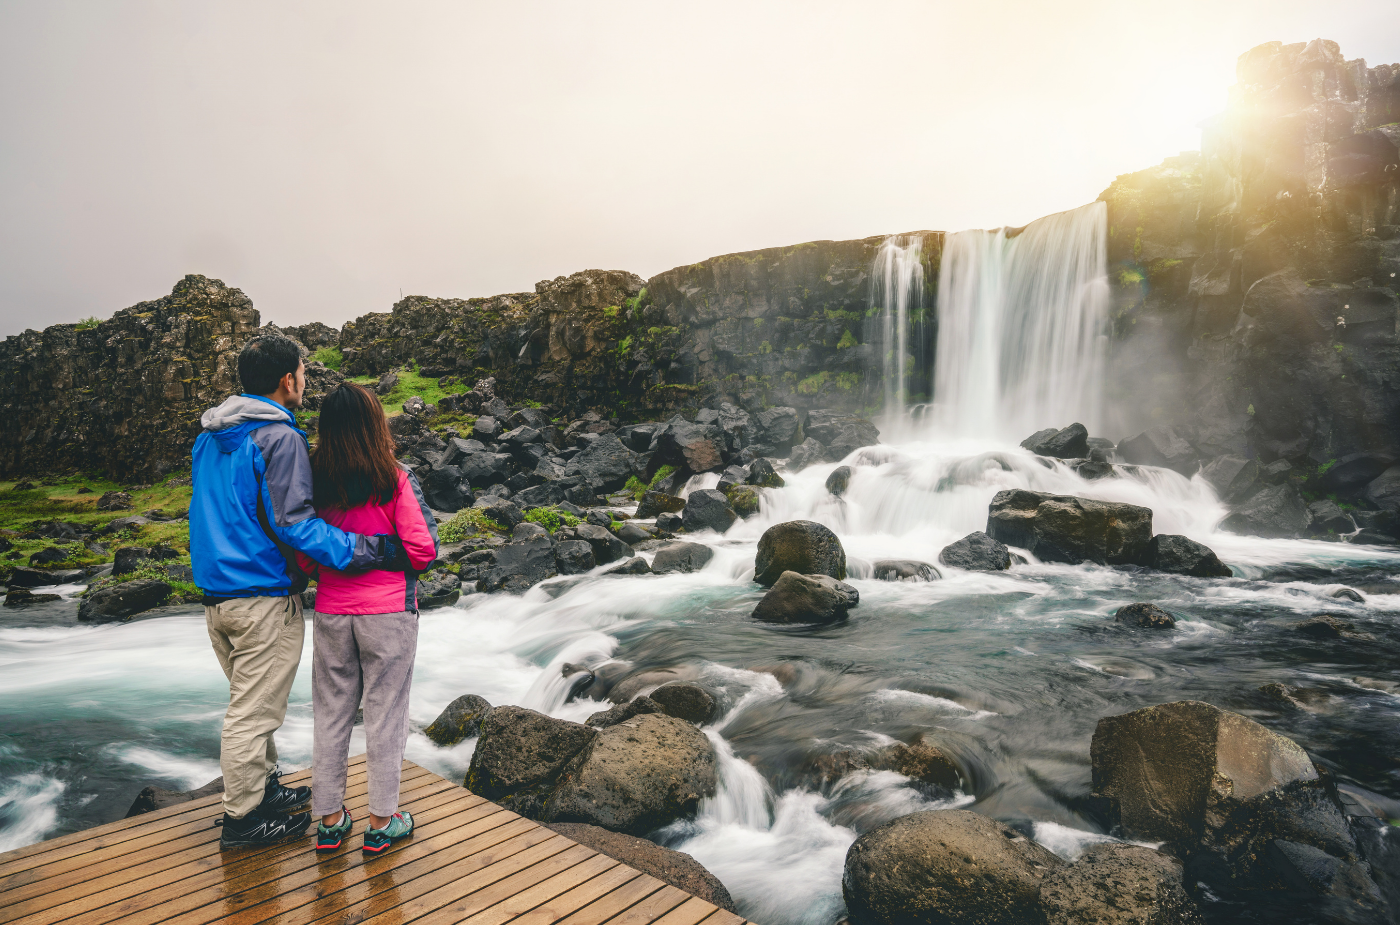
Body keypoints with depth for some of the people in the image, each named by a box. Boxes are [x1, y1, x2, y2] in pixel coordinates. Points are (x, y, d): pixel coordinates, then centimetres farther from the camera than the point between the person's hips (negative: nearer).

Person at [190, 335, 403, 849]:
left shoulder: (210, 435, 11)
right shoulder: (279, 438, -18)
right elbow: (293, 522, -23)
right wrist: (370, 549, -24)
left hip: (215, 593, 9)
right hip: (263, 599, -9)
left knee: (250, 700, 22)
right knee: (254, 711, 4)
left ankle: (263, 787, 37)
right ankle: (242, 817, 17)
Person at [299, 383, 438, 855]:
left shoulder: (314, 481, -3)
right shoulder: (395, 480, -13)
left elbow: (303, 553, 1)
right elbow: (423, 549, -14)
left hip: (330, 612, 3)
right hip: (388, 611, -3)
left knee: (330, 711, 15)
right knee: (385, 713, 9)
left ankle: (329, 820, 27)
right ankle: (382, 820, 20)